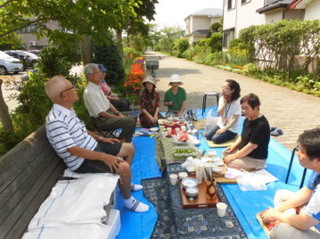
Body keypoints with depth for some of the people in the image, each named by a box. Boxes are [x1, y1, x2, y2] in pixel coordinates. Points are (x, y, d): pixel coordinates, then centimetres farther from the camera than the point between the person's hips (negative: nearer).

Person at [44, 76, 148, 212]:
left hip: (92, 145, 10)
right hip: (82, 160, -9)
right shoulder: (55, 121, -27)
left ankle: (124, 182, 32)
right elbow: (72, 150, -28)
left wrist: (101, 138, 9)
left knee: (129, 148, 12)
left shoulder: (69, 110, 4)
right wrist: (103, 157, -30)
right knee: (124, 167, -23)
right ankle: (128, 200, 4)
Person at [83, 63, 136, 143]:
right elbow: (100, 112, -20)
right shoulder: (89, 92, -20)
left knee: (133, 118, 5)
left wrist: (118, 114, 3)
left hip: (109, 113, 9)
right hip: (101, 120, -9)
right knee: (130, 121, -21)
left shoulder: (98, 87, 9)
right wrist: (117, 117, -14)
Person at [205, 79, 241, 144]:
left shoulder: (237, 102, -19)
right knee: (207, 136, -11)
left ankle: (231, 136, 6)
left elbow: (234, 119, -17)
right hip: (220, 124, 6)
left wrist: (224, 129, -21)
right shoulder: (222, 98, -1)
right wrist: (224, 103, -16)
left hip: (231, 128, -5)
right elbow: (219, 113, -3)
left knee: (215, 139, -21)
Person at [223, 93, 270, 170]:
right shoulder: (247, 119, 1)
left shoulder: (261, 125, -27)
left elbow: (251, 146, -26)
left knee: (226, 164, -17)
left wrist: (234, 157, -21)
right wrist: (233, 146, -2)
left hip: (255, 159, -9)